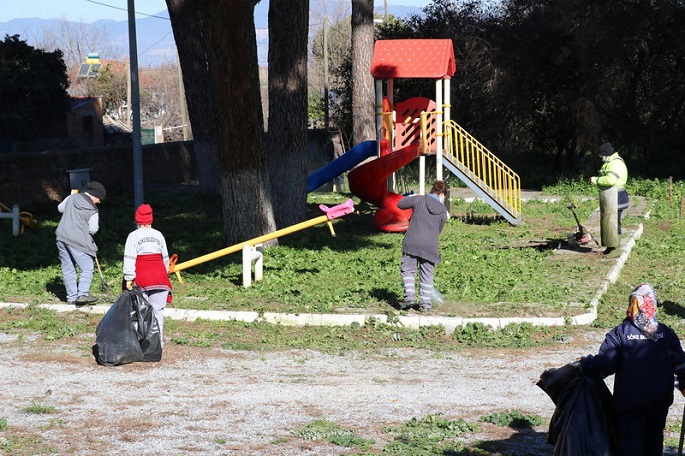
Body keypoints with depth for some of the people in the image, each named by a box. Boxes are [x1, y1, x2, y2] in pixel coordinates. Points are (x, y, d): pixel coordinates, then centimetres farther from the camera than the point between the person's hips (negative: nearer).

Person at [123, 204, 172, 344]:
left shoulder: (133, 236, -3)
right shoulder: (158, 235, 8)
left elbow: (129, 259, -8)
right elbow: (165, 257, 15)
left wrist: (129, 279, -7)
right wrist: (165, 272, 29)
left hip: (141, 277, -3)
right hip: (159, 276, 3)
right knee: (157, 310, 6)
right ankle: (158, 339, 6)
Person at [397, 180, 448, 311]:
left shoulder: (418, 200, -2)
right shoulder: (443, 210, 4)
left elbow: (400, 204, 10)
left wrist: (409, 197, 27)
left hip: (412, 242, -1)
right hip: (430, 245, 1)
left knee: (408, 270, 10)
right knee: (427, 274, 11)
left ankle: (409, 297, -3)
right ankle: (425, 303, 11)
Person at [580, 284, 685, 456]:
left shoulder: (619, 333, -13)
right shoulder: (666, 333, 0)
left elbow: (604, 364, -16)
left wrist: (583, 364, -1)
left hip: (629, 404, -4)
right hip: (660, 403, 4)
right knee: (654, 442, 20)